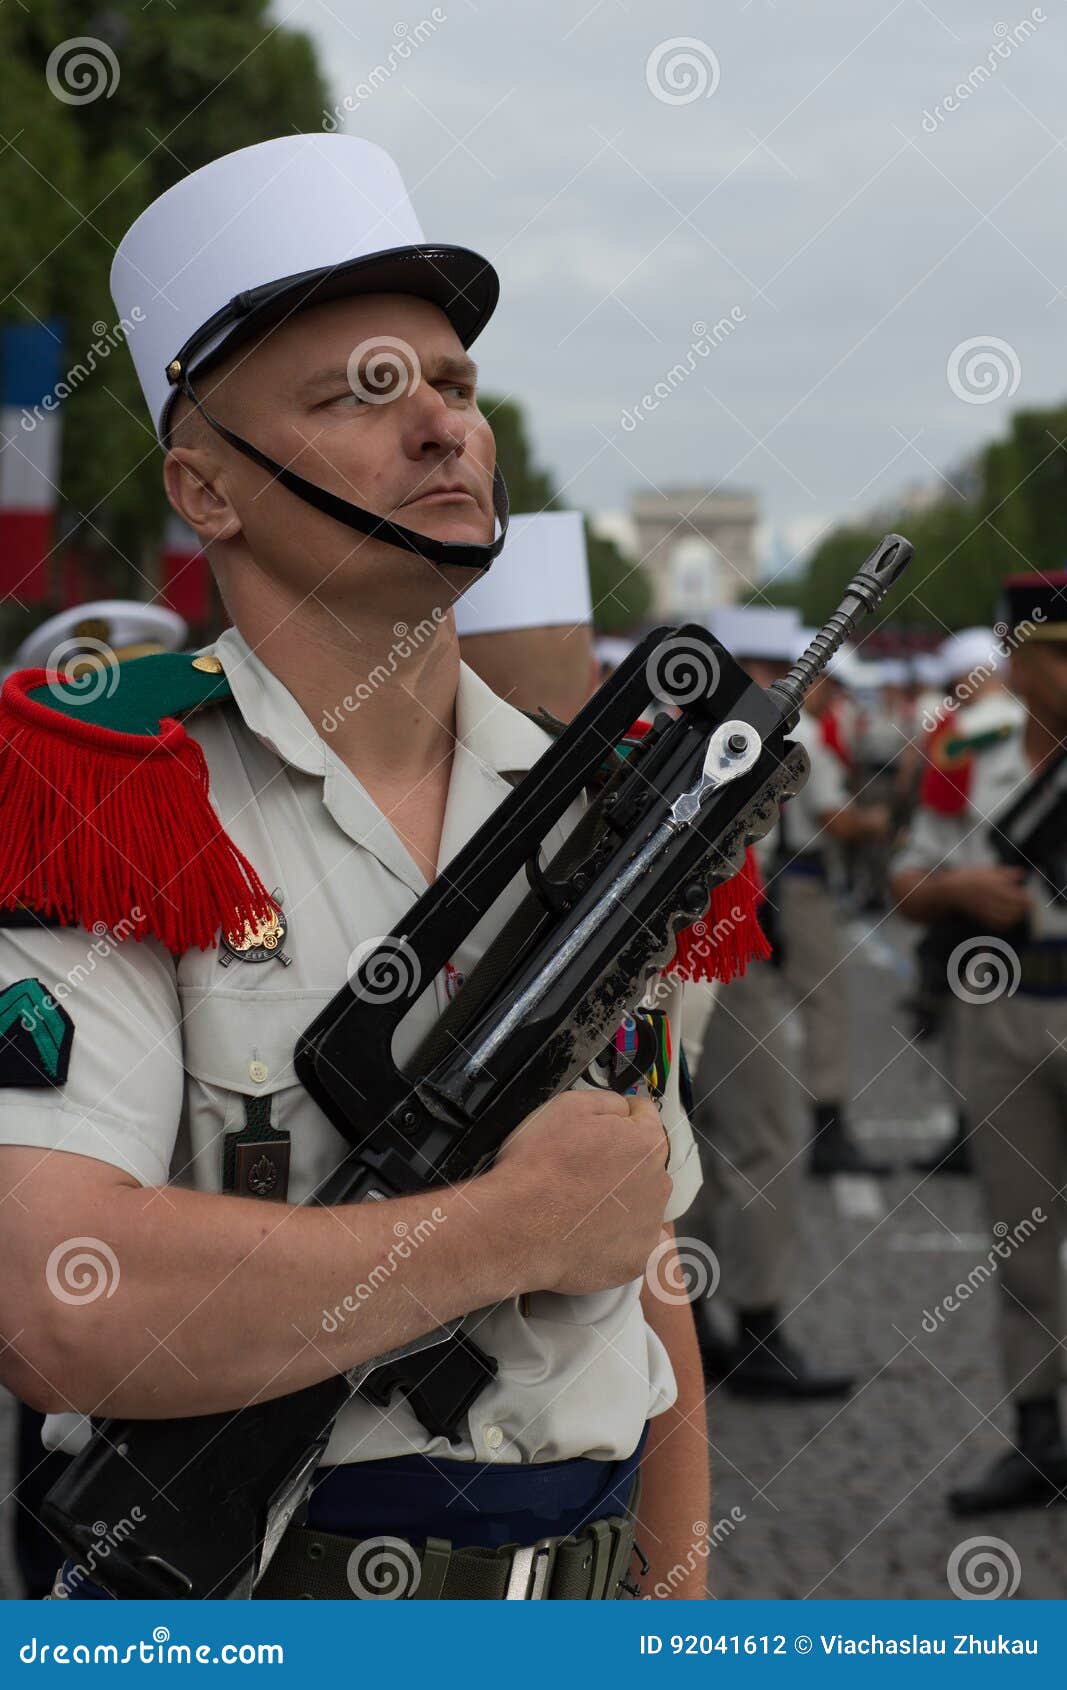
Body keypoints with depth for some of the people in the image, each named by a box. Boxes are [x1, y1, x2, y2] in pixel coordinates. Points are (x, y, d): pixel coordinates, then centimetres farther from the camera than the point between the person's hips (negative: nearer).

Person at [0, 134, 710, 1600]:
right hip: (226, 1604, -5)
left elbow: (647, 1263, 12)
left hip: (585, 1584, 5)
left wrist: (682, 1591, 3)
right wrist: (521, 1223, -18)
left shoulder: (593, 815, 7)